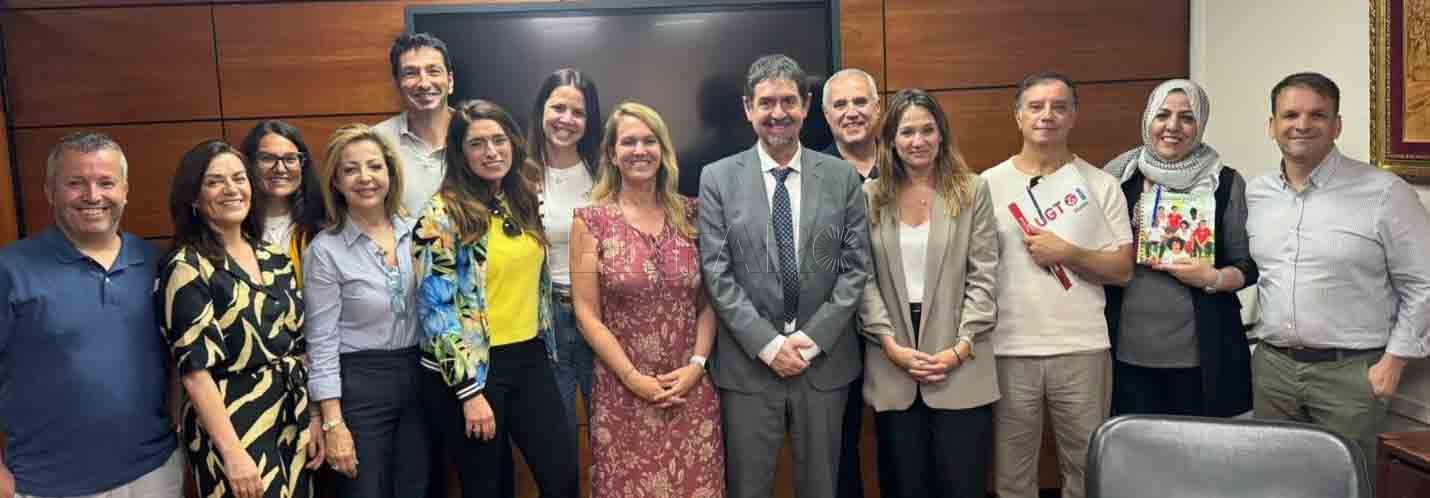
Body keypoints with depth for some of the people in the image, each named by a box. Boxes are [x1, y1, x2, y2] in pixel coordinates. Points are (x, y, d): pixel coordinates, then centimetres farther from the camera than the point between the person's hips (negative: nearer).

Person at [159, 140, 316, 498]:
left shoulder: (276, 260, 7)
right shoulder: (187, 269, -10)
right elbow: (195, 370, -15)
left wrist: (315, 419, 7)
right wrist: (233, 452, -19)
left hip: (294, 424, 6)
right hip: (234, 428, -6)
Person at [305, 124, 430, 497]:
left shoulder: (415, 233, 2)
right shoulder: (326, 249, -10)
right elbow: (322, 341, -10)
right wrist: (333, 423, -13)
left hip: (418, 379, 4)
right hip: (359, 385, -4)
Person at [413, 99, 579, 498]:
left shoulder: (524, 202, 7)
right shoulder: (442, 215, -12)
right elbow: (436, 308, -15)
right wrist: (469, 391, -17)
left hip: (529, 360, 6)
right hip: (469, 368, -5)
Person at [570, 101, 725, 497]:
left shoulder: (689, 214, 4)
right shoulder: (591, 221, -4)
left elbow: (709, 300, 5)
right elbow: (588, 315, -5)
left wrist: (697, 365, -7)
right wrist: (634, 379, -10)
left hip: (692, 390, 2)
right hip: (623, 394, -2)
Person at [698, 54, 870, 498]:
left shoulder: (842, 176, 3)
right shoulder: (717, 178, -1)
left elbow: (856, 266, 0)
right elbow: (717, 273, -6)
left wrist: (813, 338, -9)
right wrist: (768, 344, -12)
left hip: (825, 360, 2)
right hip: (747, 363, -1)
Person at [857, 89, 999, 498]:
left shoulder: (973, 191, 4)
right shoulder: (870, 196, 6)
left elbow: (983, 276, -1)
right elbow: (863, 278, 1)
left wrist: (961, 347, -9)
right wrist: (891, 344, -8)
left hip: (960, 367, -1)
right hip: (892, 366, 1)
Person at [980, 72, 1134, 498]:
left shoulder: (1102, 185, 2)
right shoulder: (988, 184, 2)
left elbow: (1122, 270, 0)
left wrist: (1067, 253, -15)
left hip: (1082, 349, 0)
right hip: (1008, 350, 0)